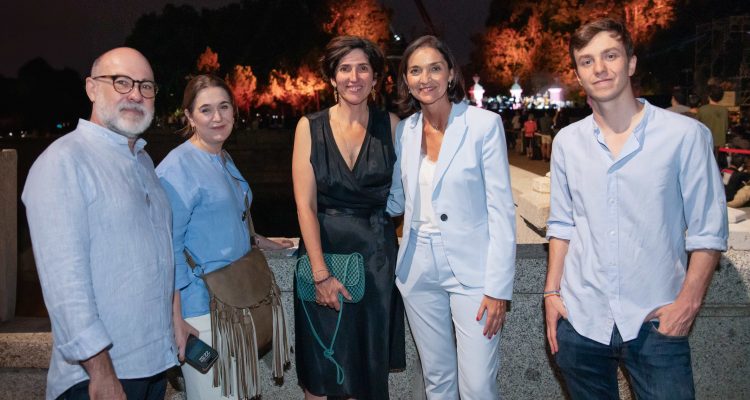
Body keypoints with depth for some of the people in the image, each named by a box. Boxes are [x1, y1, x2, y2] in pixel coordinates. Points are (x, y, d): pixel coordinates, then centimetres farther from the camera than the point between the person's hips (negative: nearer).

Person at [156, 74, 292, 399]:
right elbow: (168, 248, -19)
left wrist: (259, 241, 18)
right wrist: (176, 320, -21)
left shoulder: (225, 160, 10)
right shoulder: (177, 168, -16)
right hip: (200, 307, -8)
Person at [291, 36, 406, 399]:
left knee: (370, 363, 12)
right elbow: (306, 204, -8)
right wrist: (320, 272, -15)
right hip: (325, 250, -1)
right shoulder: (310, 127, -3)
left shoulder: (390, 125, 1)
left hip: (377, 254, 1)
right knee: (322, 370, 8)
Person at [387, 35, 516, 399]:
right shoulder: (405, 130, 5)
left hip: (471, 271, -4)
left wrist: (498, 287, -13)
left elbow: (501, 210, -11)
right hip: (419, 270, 4)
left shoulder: (484, 124, -9)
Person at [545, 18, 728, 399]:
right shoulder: (567, 141, 4)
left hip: (655, 323, -3)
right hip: (579, 319, 3)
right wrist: (551, 292, 6)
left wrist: (688, 302, -10)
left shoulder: (685, 134, -6)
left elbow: (708, 229, -3)